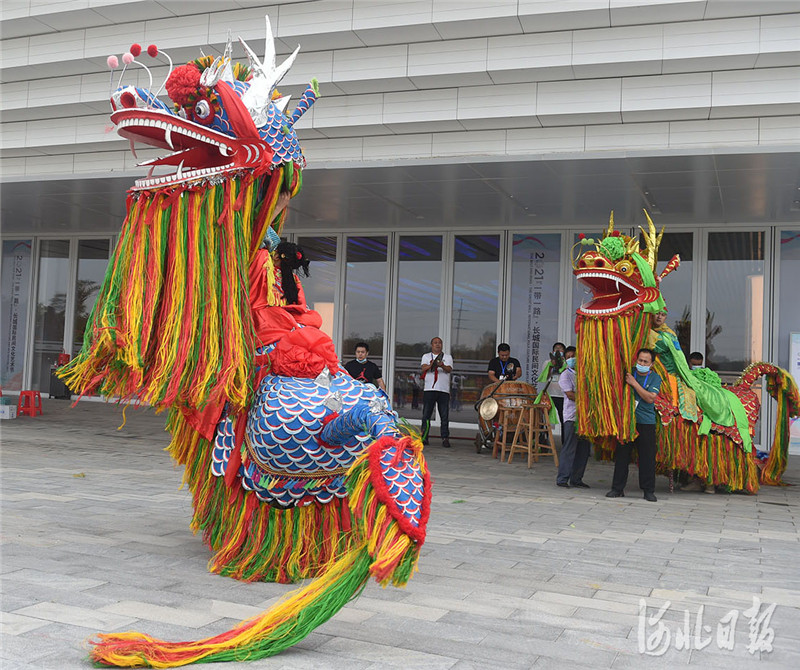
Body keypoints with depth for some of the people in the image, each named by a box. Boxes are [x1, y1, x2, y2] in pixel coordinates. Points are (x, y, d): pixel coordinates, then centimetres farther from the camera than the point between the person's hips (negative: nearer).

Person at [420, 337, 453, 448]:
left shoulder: (448, 357, 15)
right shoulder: (426, 356, 15)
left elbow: (449, 369, -4)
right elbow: (423, 367, -5)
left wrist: (442, 366, -27)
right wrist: (430, 366, -28)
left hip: (444, 390, 0)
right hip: (429, 389, 0)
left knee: (444, 416, -4)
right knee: (426, 414, -1)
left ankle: (445, 438, -1)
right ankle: (424, 437, 6)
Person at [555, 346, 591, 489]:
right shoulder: (565, 375, -1)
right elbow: (570, 394, -11)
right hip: (571, 416, -6)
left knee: (583, 449, 6)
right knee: (569, 448, -7)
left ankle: (576, 479, 13)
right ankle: (562, 479, -1)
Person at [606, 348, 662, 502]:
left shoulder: (655, 378, 1)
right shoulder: (629, 373, 7)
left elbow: (650, 398, -12)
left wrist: (634, 383, -15)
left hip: (646, 422, -2)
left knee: (647, 457, 0)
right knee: (622, 454, 4)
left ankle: (648, 490, 11)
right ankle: (617, 488, 12)